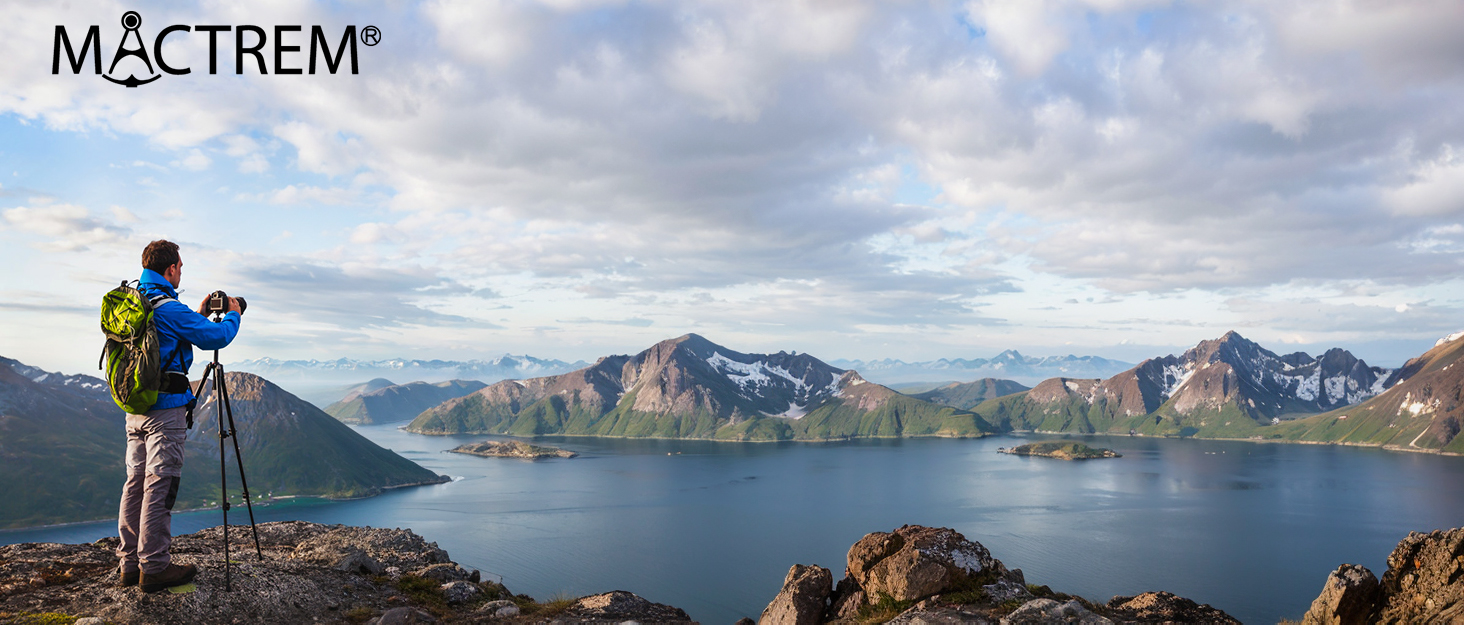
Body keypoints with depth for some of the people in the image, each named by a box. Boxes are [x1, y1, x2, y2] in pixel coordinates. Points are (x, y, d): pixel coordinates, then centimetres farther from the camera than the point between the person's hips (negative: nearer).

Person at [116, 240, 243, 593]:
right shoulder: (167, 307, -15)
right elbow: (216, 337, -12)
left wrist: (199, 315, 27)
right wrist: (232, 315, 6)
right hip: (165, 408, -9)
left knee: (136, 481, 11)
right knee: (160, 484, -5)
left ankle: (130, 563, 17)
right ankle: (154, 567, -2)